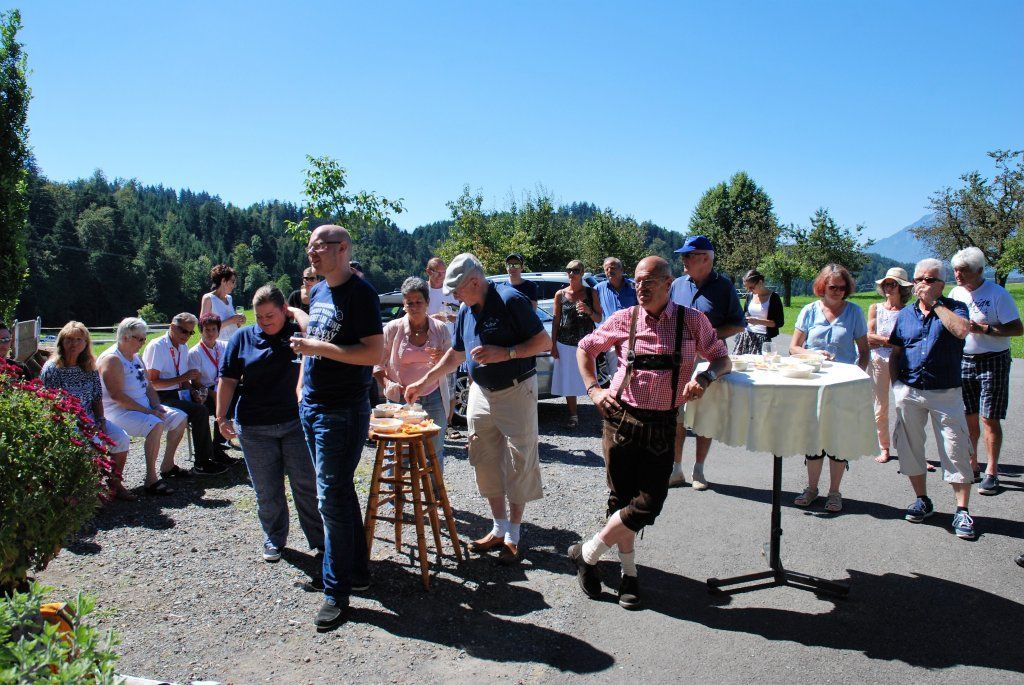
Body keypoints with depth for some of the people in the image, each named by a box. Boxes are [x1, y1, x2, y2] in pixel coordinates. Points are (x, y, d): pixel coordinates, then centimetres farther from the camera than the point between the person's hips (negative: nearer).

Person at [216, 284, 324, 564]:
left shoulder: (298, 332, 2)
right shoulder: (242, 337, 4)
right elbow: (228, 380, 4)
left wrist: (295, 313, -12)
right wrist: (222, 417, 0)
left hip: (295, 422, -1)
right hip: (254, 427, 1)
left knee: (307, 485, 4)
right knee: (267, 490, 11)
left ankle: (320, 539, 17)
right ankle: (274, 540, 29)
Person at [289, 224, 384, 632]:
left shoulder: (360, 293, -13)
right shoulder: (317, 292, 12)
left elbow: (374, 353, -20)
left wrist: (318, 347, -21)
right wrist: (302, 386, 17)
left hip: (343, 410, -8)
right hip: (311, 405, 8)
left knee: (332, 496, -5)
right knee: (339, 492, 15)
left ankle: (337, 590, 7)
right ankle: (357, 572, 28)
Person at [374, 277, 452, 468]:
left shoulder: (441, 329, 4)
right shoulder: (393, 328, -1)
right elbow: (377, 362, 4)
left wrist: (442, 359, -13)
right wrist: (387, 383, -13)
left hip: (434, 397, 1)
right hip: (401, 398, -1)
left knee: (435, 452, 5)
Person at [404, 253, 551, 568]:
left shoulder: (511, 300, -16)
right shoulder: (465, 311, 6)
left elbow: (544, 341, -16)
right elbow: (456, 353, 20)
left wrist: (505, 353, -26)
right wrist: (424, 382, 18)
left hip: (516, 392, -7)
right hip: (481, 393, 7)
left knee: (518, 465, -1)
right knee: (487, 464, 9)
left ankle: (513, 537, 10)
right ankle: (499, 530, 22)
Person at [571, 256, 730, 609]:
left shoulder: (692, 321, 0)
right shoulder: (624, 319, 1)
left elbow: (723, 359, 8)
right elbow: (585, 348, 14)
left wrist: (705, 377, -14)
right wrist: (593, 389, 1)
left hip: (662, 426, 0)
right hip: (620, 418, 0)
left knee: (648, 504, -4)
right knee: (622, 498, 6)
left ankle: (587, 553, 15)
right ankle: (628, 573, 25)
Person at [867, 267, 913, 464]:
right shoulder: (875, 308, 8)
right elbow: (869, 339, 1)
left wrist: (880, 340, -11)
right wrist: (891, 340, -8)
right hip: (879, 361, 2)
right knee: (880, 408, 6)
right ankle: (884, 449, 19)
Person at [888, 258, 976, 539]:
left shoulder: (954, 308, 0)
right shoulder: (905, 314, 10)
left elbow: (962, 330, -24)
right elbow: (895, 353, 14)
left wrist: (935, 303, -15)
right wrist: (896, 385, 4)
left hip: (946, 393, -4)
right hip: (909, 392, 4)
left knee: (955, 451, -2)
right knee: (910, 447, 10)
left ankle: (962, 511, 7)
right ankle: (922, 500, 26)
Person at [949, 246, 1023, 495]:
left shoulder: (997, 294, -11)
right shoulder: (955, 293, 6)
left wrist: (983, 329, -21)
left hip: (992, 362, -5)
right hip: (962, 361, 5)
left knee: (989, 419, -3)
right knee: (968, 418, 10)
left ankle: (991, 473, 5)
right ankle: (971, 465, 22)